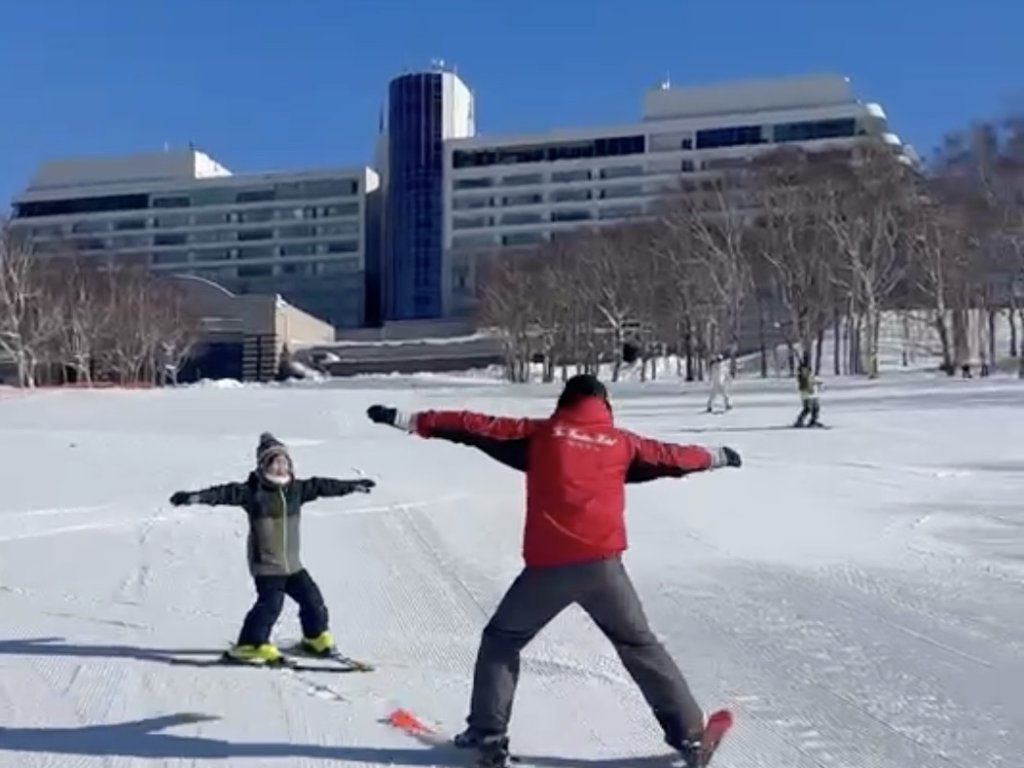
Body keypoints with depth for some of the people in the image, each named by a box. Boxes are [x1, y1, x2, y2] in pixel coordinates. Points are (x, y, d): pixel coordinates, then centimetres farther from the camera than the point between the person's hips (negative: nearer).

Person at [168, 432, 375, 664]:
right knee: (271, 603, -17)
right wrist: (197, 496, -37)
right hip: (266, 564, -6)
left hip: (292, 563, 6)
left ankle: (316, 638, 33)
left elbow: (321, 486, 14)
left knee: (312, 599, 11)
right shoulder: (252, 491, -11)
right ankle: (250, 645, -2)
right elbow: (227, 493, -23)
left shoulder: (296, 489, 5)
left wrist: (351, 486, 22)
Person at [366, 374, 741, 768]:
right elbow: (671, 457, 26)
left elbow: (478, 427, 5)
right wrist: (716, 456, 45)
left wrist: (409, 420, 8)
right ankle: (689, 733, 19)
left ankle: (488, 735, 13)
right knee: (641, 647, 19)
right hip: (602, 563, 2)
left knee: (500, 642, 19)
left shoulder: (541, 433, 8)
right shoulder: (621, 441, 12)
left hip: (548, 566, -1)